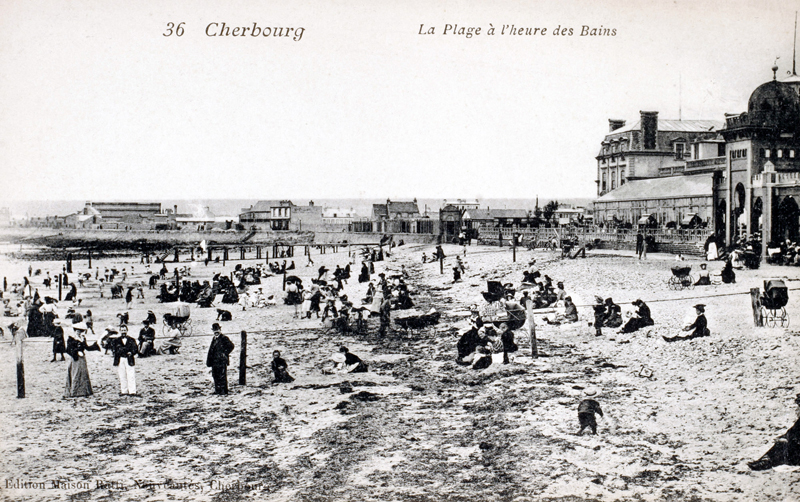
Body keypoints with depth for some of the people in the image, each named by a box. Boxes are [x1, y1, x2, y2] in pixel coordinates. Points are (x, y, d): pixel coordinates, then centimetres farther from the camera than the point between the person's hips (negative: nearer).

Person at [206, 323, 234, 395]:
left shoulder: (224, 338, -7)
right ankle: (217, 390, 19)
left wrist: (225, 353, -12)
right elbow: (211, 350, 23)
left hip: (222, 360, -8)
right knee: (215, 375, 11)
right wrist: (209, 361, 19)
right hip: (215, 361, 8)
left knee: (222, 376, -8)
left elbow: (231, 346, -12)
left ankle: (223, 390, -5)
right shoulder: (214, 339, 17)